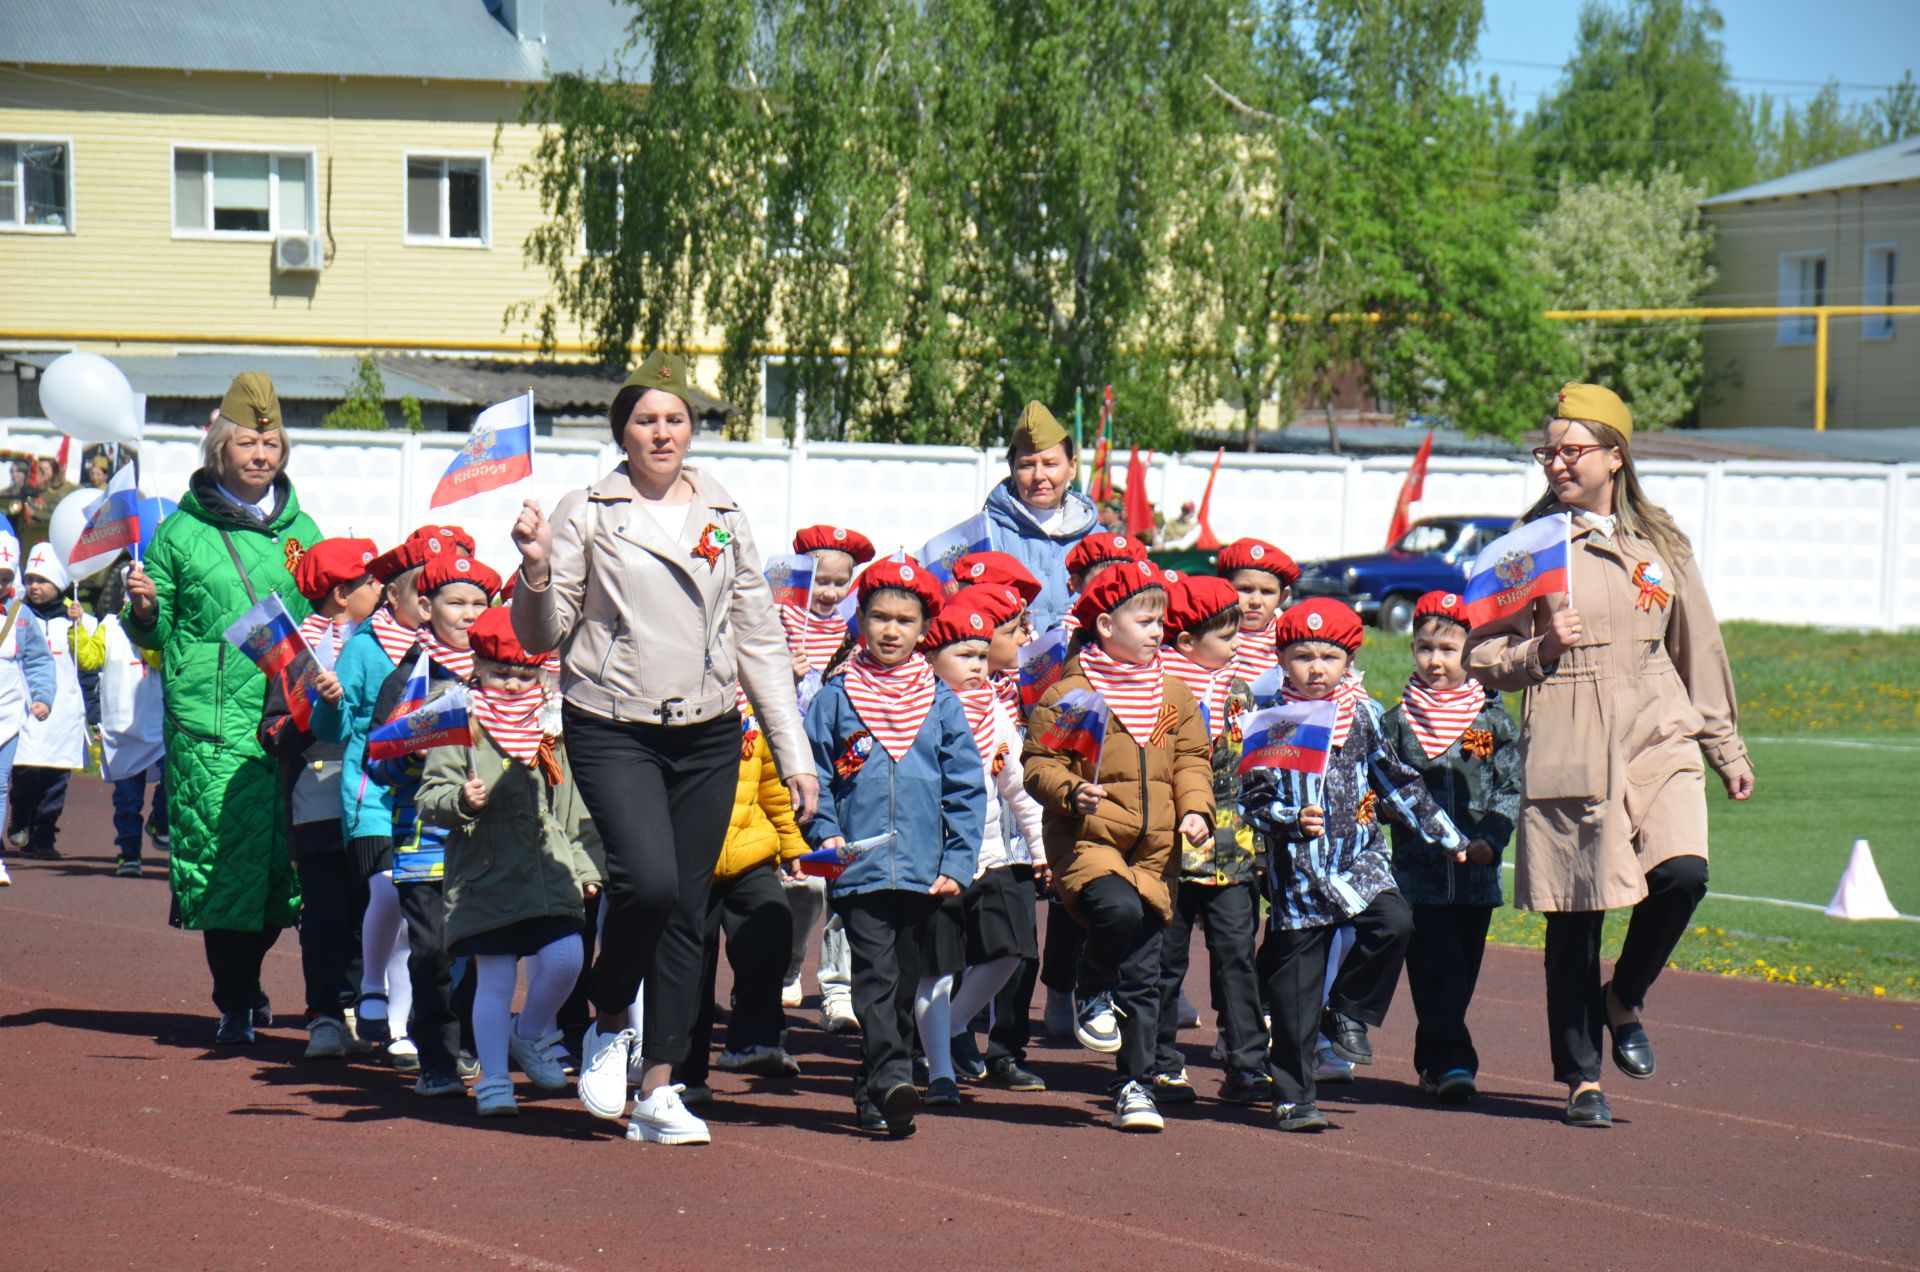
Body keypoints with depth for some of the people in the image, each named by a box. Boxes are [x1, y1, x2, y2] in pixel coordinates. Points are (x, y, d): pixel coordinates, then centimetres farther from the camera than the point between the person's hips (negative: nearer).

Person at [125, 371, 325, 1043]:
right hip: (212, 723, -3)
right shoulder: (182, 533, 6)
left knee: (284, 856, 1)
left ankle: (247, 979, 23)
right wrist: (143, 609, -12)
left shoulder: (301, 530, 14)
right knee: (227, 855, -8)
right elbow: (153, 633, 9)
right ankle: (234, 1004, 2)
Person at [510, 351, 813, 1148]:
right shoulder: (587, 513, 1)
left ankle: (659, 1088, 9)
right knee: (648, 882, -22)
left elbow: (761, 639, 14)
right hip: (613, 730, -4)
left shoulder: (725, 519, 11)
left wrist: (794, 754, 11)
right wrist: (536, 572, -18)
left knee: (687, 910, 1)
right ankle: (608, 1023, 5)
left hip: (708, 734, 4)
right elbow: (541, 637, 2)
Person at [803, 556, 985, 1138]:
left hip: (925, 873, 2)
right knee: (876, 976, -13)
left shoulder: (941, 702, 7)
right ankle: (891, 1079, -22)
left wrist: (957, 864, 0)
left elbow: (966, 788, 7)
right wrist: (825, 833, -9)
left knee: (908, 985, 8)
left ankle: (873, 1092, 18)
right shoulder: (836, 698, 5)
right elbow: (814, 775, 7)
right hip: (858, 870, -2)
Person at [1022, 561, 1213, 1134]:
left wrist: (1195, 808, -1)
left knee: (1143, 976, 4)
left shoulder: (1174, 695, 12)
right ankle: (1091, 995, -3)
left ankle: (1135, 1086, 12)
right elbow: (1039, 763, -4)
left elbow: (1192, 760, 17)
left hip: (1154, 849, 5)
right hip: (1087, 839, -5)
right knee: (1118, 909, -34)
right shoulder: (1068, 694, -4)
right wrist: (1071, 793, -23)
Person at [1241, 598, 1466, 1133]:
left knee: (1393, 923, -24)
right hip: (1298, 868, -3)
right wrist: (1291, 820, -25)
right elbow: (1253, 799, -6)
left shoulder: (1363, 716, 6)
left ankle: (1348, 1013, 0)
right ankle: (1293, 1094, 10)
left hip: (1359, 858, 3)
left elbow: (1396, 782, 15)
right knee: (1295, 987, 0)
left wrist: (1445, 836, 17)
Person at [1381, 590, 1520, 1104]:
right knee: (1436, 968, -8)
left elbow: (1512, 788, 4)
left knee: (1462, 971, 8)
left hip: (1477, 870, 1)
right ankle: (1451, 1061, -9)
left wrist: (1491, 838, -10)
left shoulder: (1492, 719, 3)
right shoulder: (1398, 720, 3)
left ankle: (1433, 1058, 20)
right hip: (1418, 866, -1)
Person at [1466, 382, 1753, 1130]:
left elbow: (1697, 648, 19)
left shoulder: (1660, 543, 11)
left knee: (1683, 874, -19)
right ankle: (1581, 1078, 12)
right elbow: (1481, 659, 5)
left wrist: (1726, 748, 20)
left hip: (1657, 739, 2)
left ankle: (1624, 1001, 9)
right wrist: (1538, 651, -14)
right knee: (1574, 915, -2)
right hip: (1566, 751, -2)